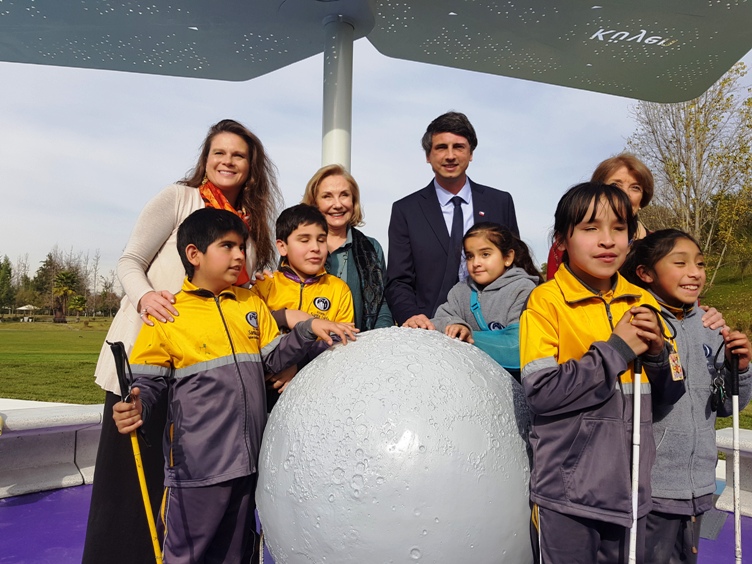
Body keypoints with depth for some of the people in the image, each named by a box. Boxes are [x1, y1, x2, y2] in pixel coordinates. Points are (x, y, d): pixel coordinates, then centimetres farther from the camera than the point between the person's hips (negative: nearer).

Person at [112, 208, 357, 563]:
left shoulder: (252, 304, 8)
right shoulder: (167, 316, -6)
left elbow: (273, 358, 6)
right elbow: (148, 380, -3)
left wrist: (308, 330, -8)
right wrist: (136, 405, -24)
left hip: (249, 459, 5)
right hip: (196, 465, -4)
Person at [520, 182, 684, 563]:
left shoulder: (643, 303, 4)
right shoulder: (546, 300, -12)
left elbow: (670, 393, 10)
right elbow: (540, 391, -21)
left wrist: (656, 351, -10)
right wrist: (617, 349, -19)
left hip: (630, 489, 5)